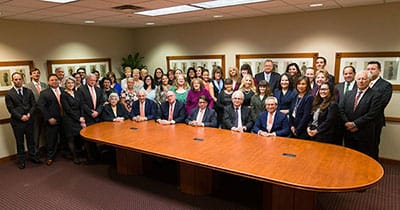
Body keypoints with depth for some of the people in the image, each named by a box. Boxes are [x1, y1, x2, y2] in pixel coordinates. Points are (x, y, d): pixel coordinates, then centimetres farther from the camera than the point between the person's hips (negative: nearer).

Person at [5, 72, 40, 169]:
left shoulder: (28, 91, 6)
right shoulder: (9, 94, -3)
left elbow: (33, 105, 3)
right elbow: (11, 109, -7)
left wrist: (29, 114, -11)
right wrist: (21, 117, -16)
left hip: (29, 120, 2)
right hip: (17, 121, -2)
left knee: (31, 139, 12)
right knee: (19, 142, 9)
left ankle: (33, 156, 26)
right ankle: (21, 160, 20)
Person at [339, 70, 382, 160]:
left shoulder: (376, 95, -5)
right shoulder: (349, 94, 11)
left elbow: (372, 114, -15)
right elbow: (341, 109, 5)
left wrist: (355, 124, -16)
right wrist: (347, 123, -9)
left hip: (365, 135, -4)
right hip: (348, 133, 5)